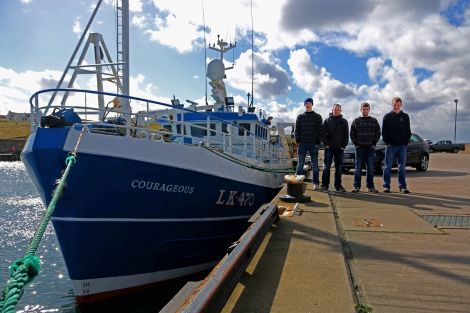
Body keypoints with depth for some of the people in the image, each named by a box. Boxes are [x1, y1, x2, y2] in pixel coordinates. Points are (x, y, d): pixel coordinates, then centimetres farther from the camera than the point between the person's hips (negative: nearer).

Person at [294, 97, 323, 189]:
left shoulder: (317, 116, 7)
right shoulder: (300, 117, 12)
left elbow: (319, 130, 2)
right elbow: (297, 129, 8)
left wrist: (318, 142, -7)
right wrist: (297, 141, -3)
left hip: (313, 144, -1)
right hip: (302, 143, 1)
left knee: (315, 164, 3)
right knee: (300, 164, 1)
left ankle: (316, 183, 8)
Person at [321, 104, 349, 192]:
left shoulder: (344, 121, 9)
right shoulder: (327, 121, 7)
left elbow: (346, 135, 8)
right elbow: (323, 133, 3)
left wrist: (343, 146, -1)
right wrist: (326, 144, -6)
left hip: (340, 148, 1)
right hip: (329, 147, -1)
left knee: (339, 168, 4)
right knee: (327, 166, -2)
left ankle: (338, 185, 11)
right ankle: (325, 184, 3)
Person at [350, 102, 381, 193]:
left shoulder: (374, 121, 9)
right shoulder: (356, 121, 6)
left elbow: (378, 133, 9)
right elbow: (352, 134, 5)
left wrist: (374, 144, -1)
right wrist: (356, 144, -3)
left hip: (370, 148, 1)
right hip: (360, 148, -1)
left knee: (370, 168, 3)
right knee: (358, 168, -1)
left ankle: (370, 186, 10)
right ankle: (356, 186, 3)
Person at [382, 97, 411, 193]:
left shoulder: (405, 116, 8)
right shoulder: (387, 116, 4)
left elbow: (408, 131, 9)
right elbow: (384, 131, 1)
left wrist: (406, 142, -2)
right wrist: (387, 142, -7)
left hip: (402, 146, 2)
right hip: (391, 146, -1)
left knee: (402, 167, 4)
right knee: (388, 167, 0)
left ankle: (402, 186, 9)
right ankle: (386, 186, 5)